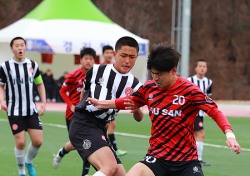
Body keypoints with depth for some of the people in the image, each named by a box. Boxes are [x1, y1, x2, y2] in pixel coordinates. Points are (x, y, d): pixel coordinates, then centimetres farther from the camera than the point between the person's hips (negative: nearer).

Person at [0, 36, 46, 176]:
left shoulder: (33, 65, 3)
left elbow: (40, 84, 15)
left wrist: (44, 102, 5)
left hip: (31, 110, 3)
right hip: (14, 111, -3)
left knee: (38, 141, -4)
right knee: (21, 142, -10)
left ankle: (29, 162, 26)